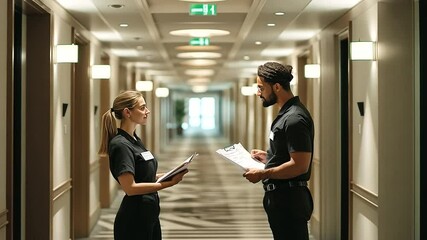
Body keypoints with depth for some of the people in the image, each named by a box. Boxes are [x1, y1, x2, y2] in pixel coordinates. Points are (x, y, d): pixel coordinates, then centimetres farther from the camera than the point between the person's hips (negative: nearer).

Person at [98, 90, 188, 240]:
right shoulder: (121, 145, -18)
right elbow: (130, 187, -23)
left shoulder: (135, 140, 11)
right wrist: (168, 183, -24)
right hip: (133, 219, -9)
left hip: (149, 215, 9)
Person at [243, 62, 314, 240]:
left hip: (288, 198, -11)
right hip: (279, 195, 11)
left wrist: (263, 174, -18)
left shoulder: (294, 119, -19)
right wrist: (268, 157, 12)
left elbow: (300, 165, -24)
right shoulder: (286, 113, 13)